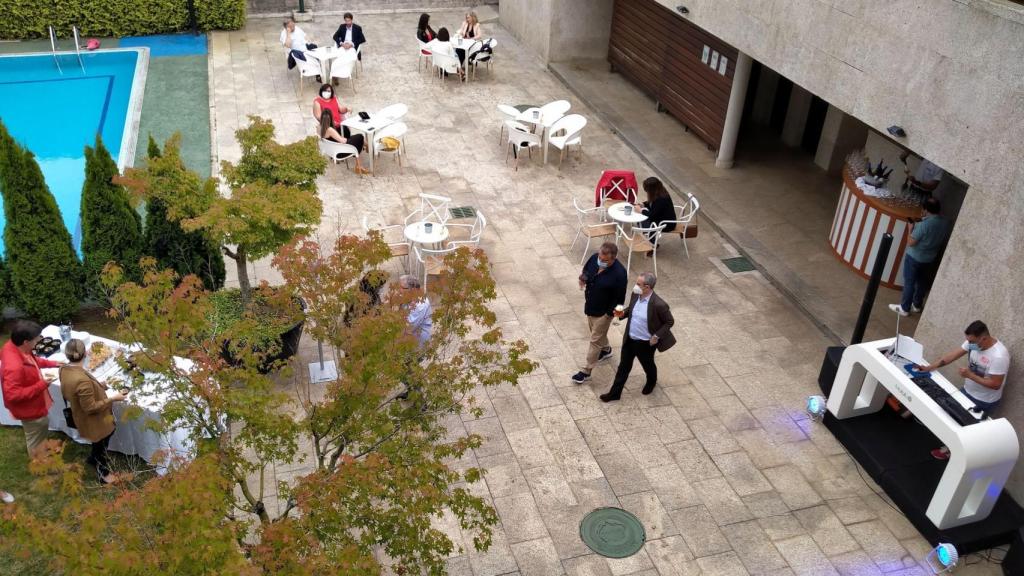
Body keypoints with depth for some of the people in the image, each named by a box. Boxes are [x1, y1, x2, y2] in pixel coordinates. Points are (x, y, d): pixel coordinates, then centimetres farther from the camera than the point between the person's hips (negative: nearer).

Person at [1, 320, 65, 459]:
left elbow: (31, 360, 8)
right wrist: (41, 385, -33)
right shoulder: (14, 367, -43)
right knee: (36, 440, 17)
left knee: (42, 431, 35)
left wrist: (51, 363, 1)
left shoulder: (15, 347, -14)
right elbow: (12, 395, -35)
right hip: (30, 410, -10)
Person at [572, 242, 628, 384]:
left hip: (603, 311, -7)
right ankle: (606, 349, 58)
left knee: (595, 340, 5)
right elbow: (586, 269, 8)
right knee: (597, 331, 29)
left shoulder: (619, 273, -32)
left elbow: (619, 298, -22)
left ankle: (587, 371, 19)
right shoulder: (594, 258, -14)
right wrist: (583, 278, -13)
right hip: (590, 305, 7)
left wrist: (609, 313, -17)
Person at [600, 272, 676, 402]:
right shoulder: (635, 295, -10)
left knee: (647, 365, 24)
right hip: (629, 339, 5)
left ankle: (651, 382, 56)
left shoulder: (659, 305, -30)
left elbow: (670, 322, -15)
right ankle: (615, 393, 31)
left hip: (646, 343, -5)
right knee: (623, 366, 16)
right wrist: (623, 313, -9)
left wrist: (657, 336, -19)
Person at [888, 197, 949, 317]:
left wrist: (911, 229, -10)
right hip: (930, 259, 7)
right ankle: (917, 305, 37)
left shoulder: (923, 224, -28)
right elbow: (943, 241, 8)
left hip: (914, 258, -7)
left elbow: (910, 242, -22)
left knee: (909, 283, 7)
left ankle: (904, 308, 17)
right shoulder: (945, 224, -7)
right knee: (922, 282, 22)